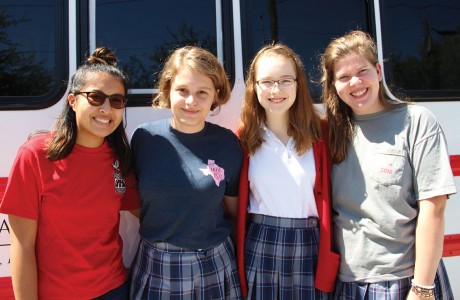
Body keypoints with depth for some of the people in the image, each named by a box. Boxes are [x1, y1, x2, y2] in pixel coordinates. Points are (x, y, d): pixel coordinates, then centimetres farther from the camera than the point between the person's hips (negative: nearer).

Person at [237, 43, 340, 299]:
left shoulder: (319, 134, -2)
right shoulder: (245, 138, -2)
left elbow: (328, 200, 0)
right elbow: (236, 206, 3)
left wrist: (328, 259, -3)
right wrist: (237, 266, 4)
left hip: (308, 249, 0)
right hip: (260, 249, 0)